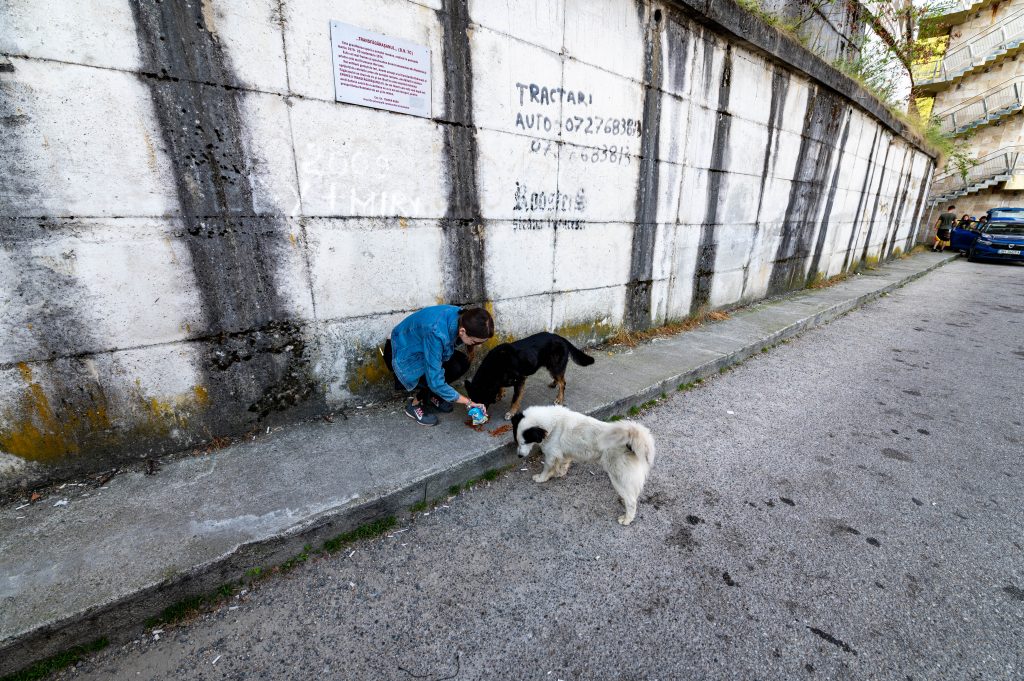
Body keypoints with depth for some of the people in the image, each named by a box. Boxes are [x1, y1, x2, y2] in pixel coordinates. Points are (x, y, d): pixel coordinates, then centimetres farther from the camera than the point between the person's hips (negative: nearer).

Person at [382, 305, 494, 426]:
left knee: (463, 362, -13)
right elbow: (435, 381, -37)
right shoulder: (437, 334, -42)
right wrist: (469, 403, -32)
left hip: (422, 345, 7)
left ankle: (430, 395, 8)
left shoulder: (463, 317, -21)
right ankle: (414, 404, -1)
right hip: (407, 354, -7)